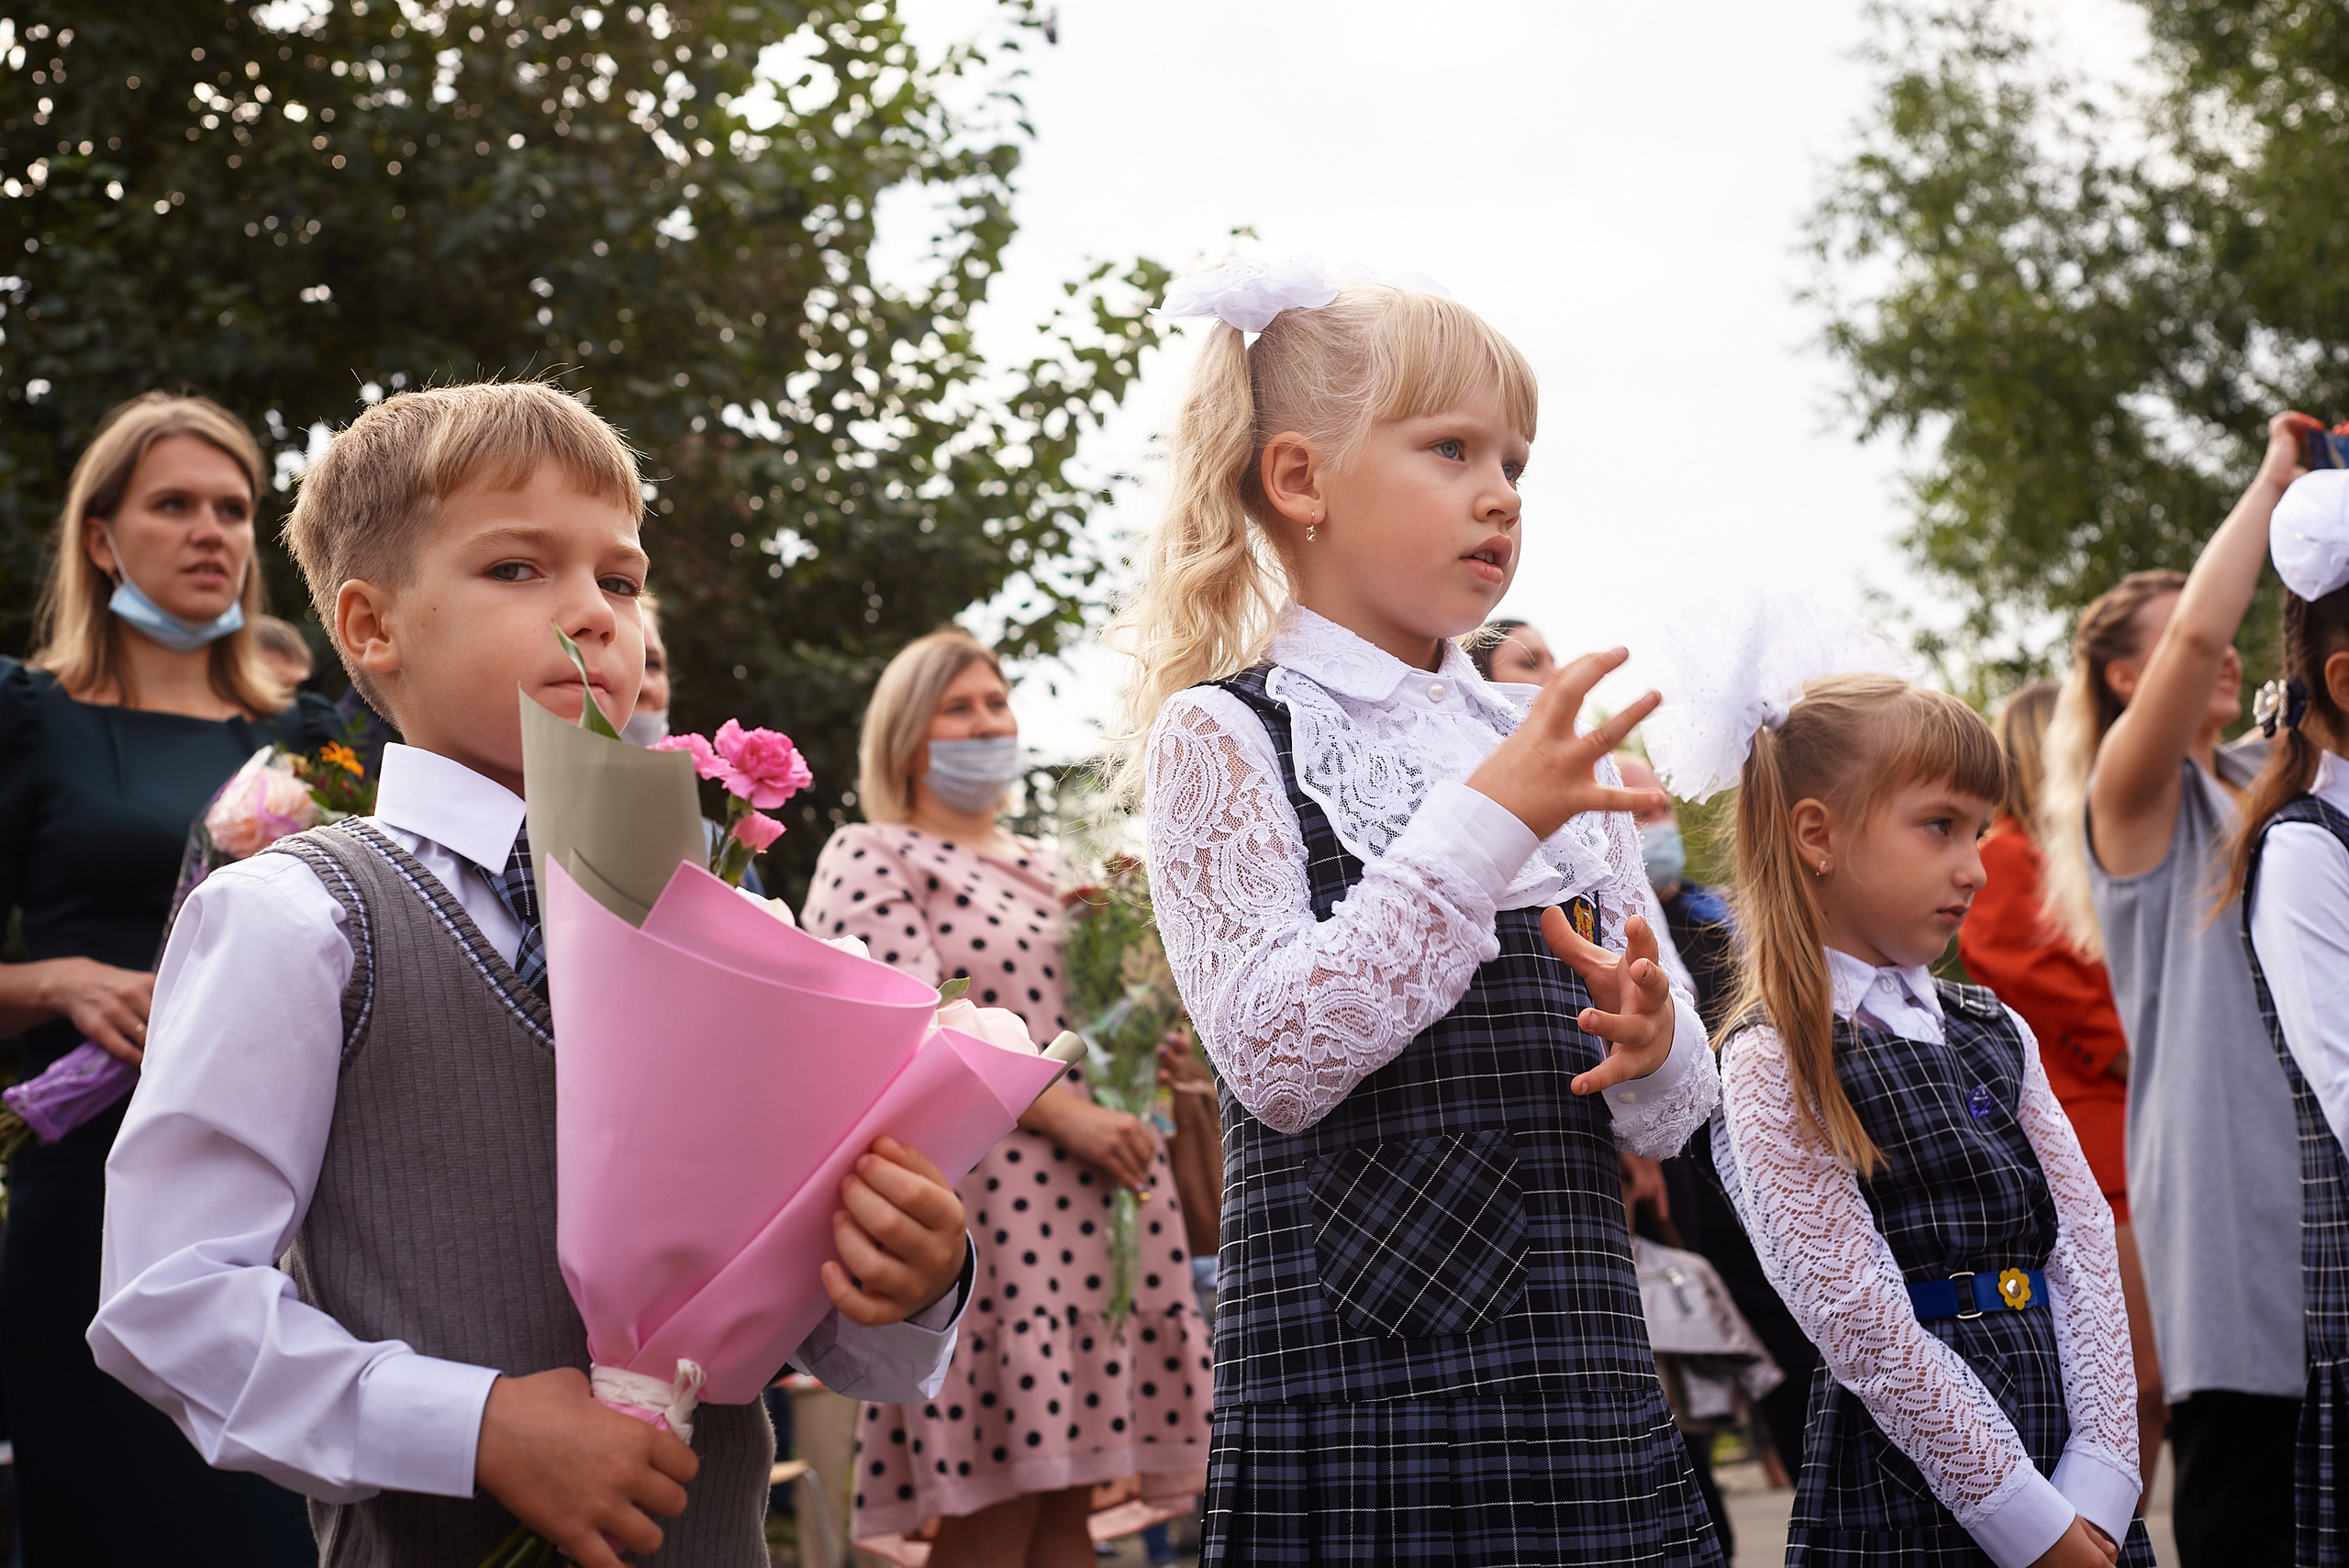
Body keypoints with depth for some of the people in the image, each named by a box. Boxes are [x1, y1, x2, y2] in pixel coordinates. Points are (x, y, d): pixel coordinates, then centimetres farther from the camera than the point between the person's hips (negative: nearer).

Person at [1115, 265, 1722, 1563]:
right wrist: (1483, 827, -18)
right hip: (1356, 1382, -5)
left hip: (1582, 1380, 5)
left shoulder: (1544, 751, 14)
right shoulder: (1224, 736, -1)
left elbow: (1667, 1118, 15)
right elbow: (1274, 1059, -14)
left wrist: (1649, 1043, -8)